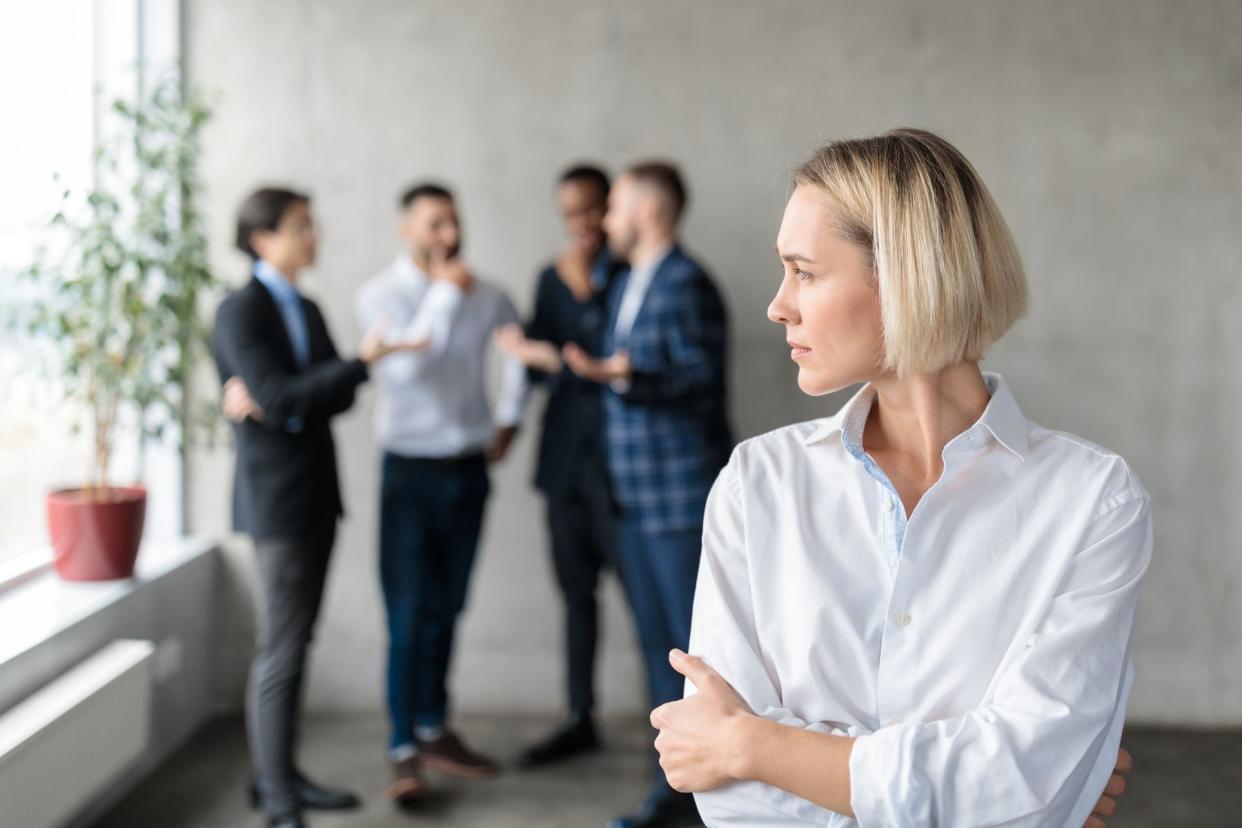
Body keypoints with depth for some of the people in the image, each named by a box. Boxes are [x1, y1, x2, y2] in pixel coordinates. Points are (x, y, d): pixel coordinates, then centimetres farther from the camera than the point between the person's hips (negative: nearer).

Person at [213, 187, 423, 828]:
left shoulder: (305, 310, 15)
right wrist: (363, 361, -24)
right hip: (276, 499, -8)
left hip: (315, 493, 8)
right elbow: (280, 397, -21)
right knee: (281, 650, -6)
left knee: (292, 643, 13)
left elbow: (337, 397, 6)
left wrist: (272, 402, -12)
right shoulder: (240, 313, -10)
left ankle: (279, 775, 23)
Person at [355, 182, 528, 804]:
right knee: (408, 616, -5)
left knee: (445, 611, 12)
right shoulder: (381, 294, -7)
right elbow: (405, 364, -23)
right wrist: (446, 293, -19)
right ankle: (404, 751, 0)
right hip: (412, 470, -4)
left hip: (469, 469, 4)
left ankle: (434, 730, 23)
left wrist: (508, 418, 15)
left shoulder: (484, 296, 4)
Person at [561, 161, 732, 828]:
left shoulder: (685, 285, -12)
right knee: (658, 643, 12)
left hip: (683, 494, -9)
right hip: (638, 496, 9)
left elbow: (701, 380, -18)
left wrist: (626, 374, -29)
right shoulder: (627, 285, 15)